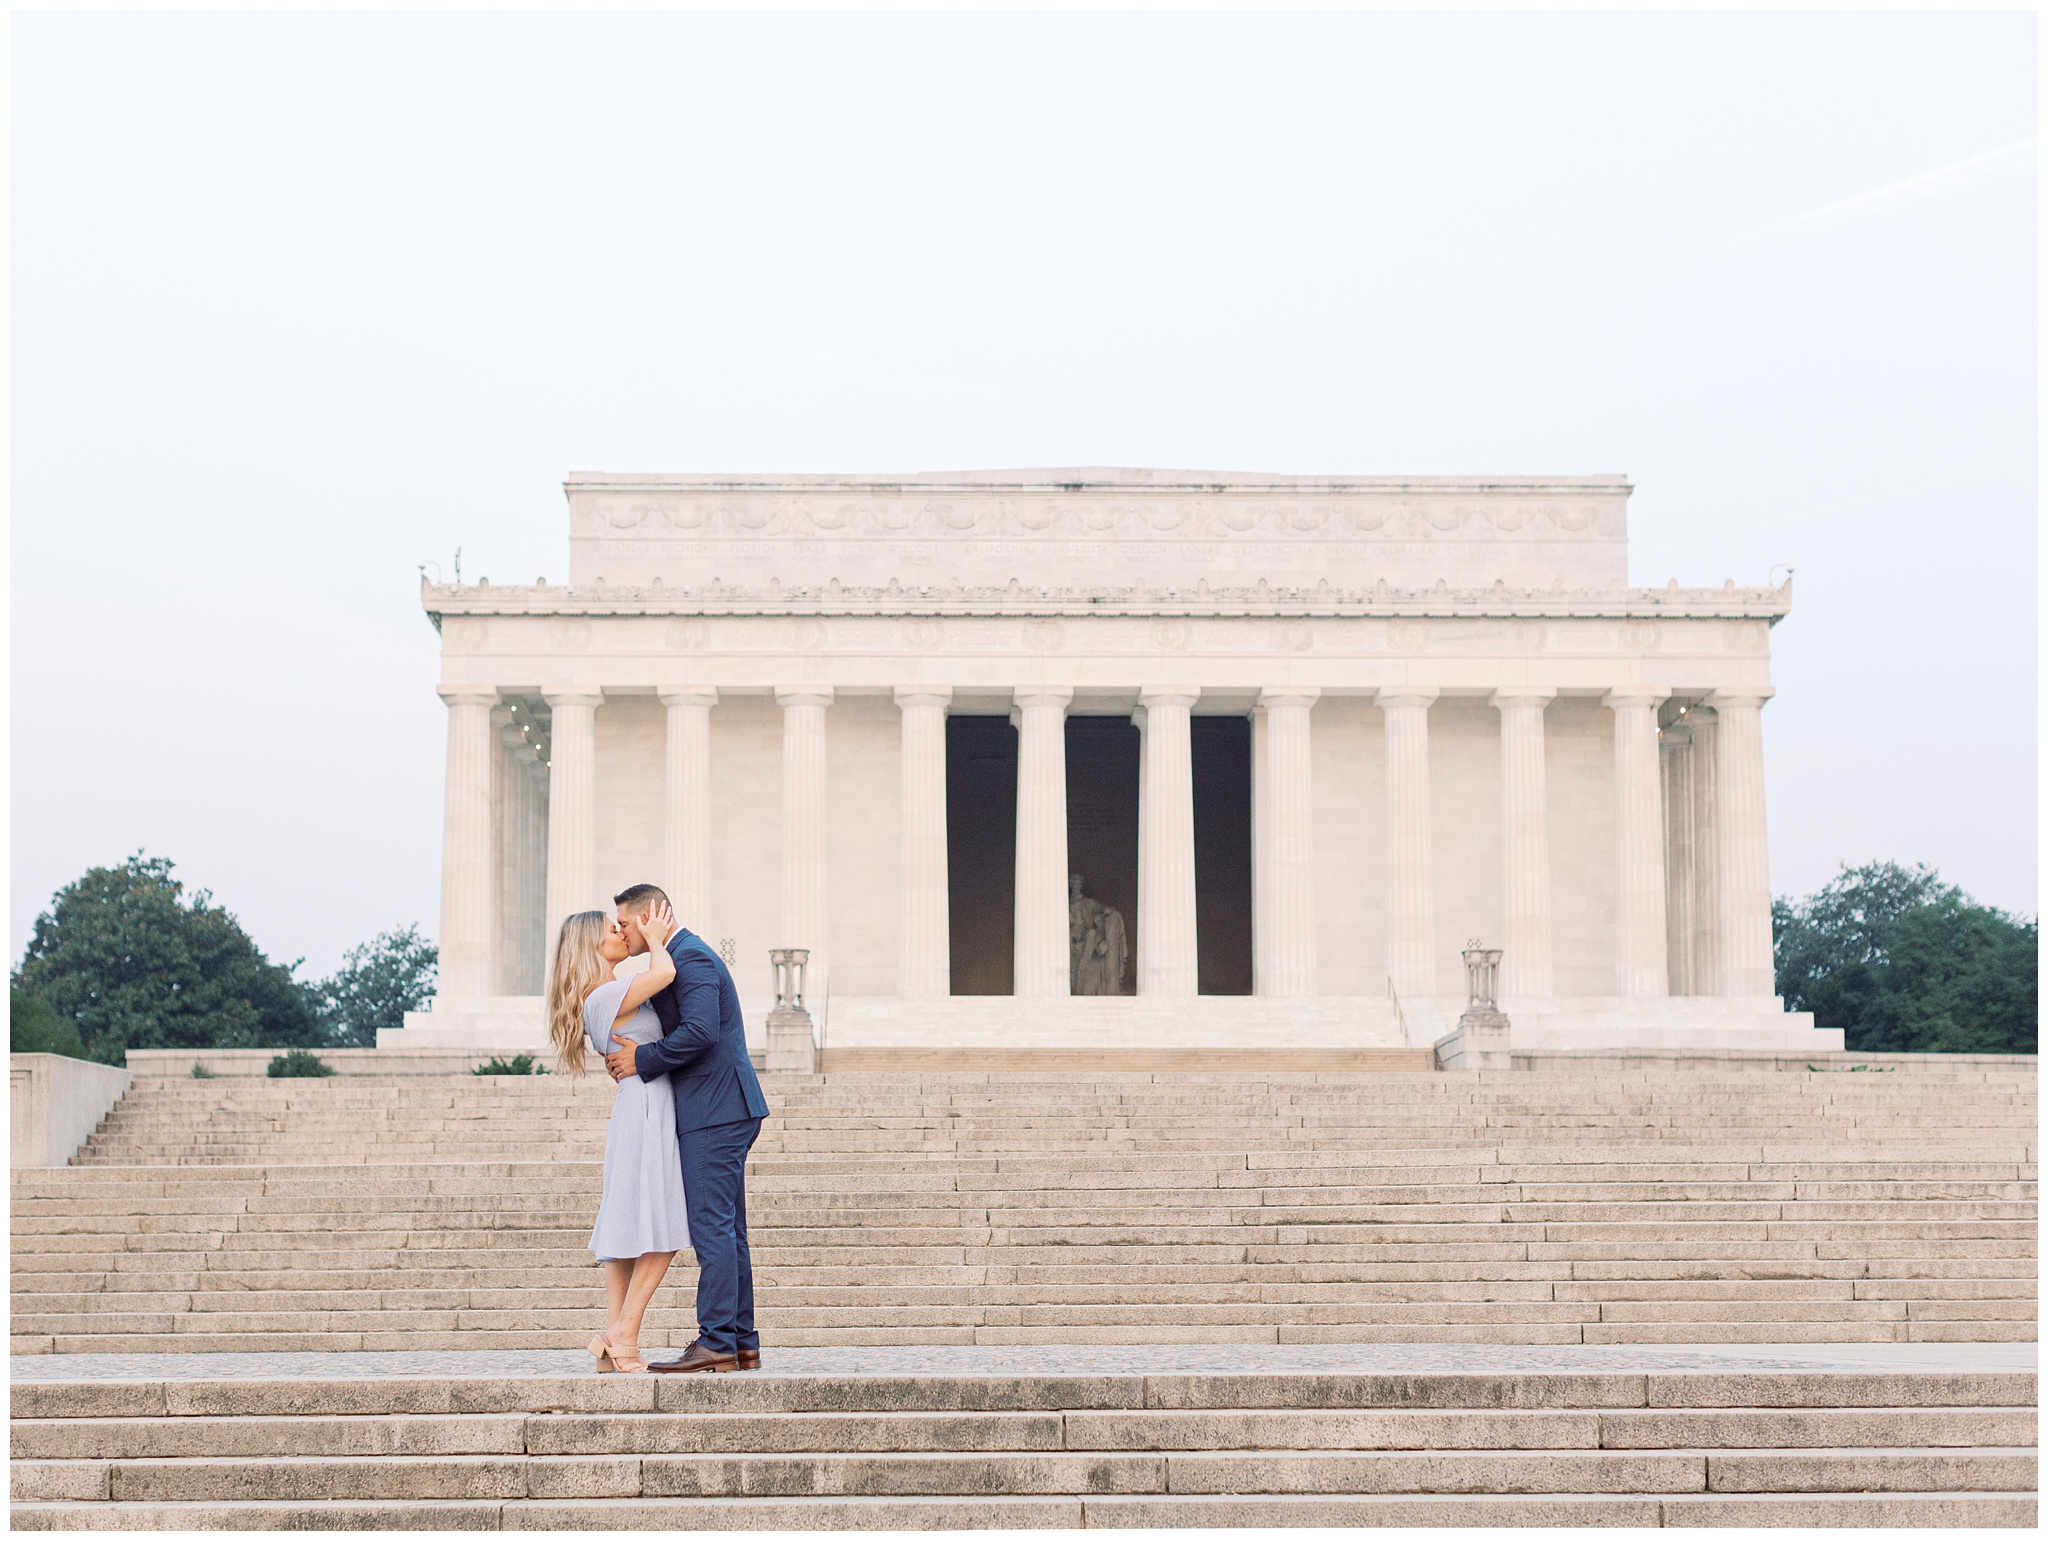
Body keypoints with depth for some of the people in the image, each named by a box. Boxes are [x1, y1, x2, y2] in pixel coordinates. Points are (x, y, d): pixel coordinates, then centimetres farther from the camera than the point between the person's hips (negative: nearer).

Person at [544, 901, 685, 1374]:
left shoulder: (610, 994, 17)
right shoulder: (606, 994, -14)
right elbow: (665, 973, -27)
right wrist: (653, 940, -8)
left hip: (636, 1115, 10)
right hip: (645, 1109, -10)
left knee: (627, 1234, 6)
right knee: (663, 1232, -9)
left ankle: (614, 1340, 4)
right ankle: (624, 1334, -9)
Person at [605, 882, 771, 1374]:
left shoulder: (690, 957, -11)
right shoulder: (686, 956, 22)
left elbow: (700, 1030, -24)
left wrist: (641, 1060, -14)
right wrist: (635, 1055, 5)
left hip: (714, 1112, -11)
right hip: (723, 1112, 11)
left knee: (713, 1229, -10)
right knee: (726, 1232, 11)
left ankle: (717, 1344, -11)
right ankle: (742, 1344, 13)